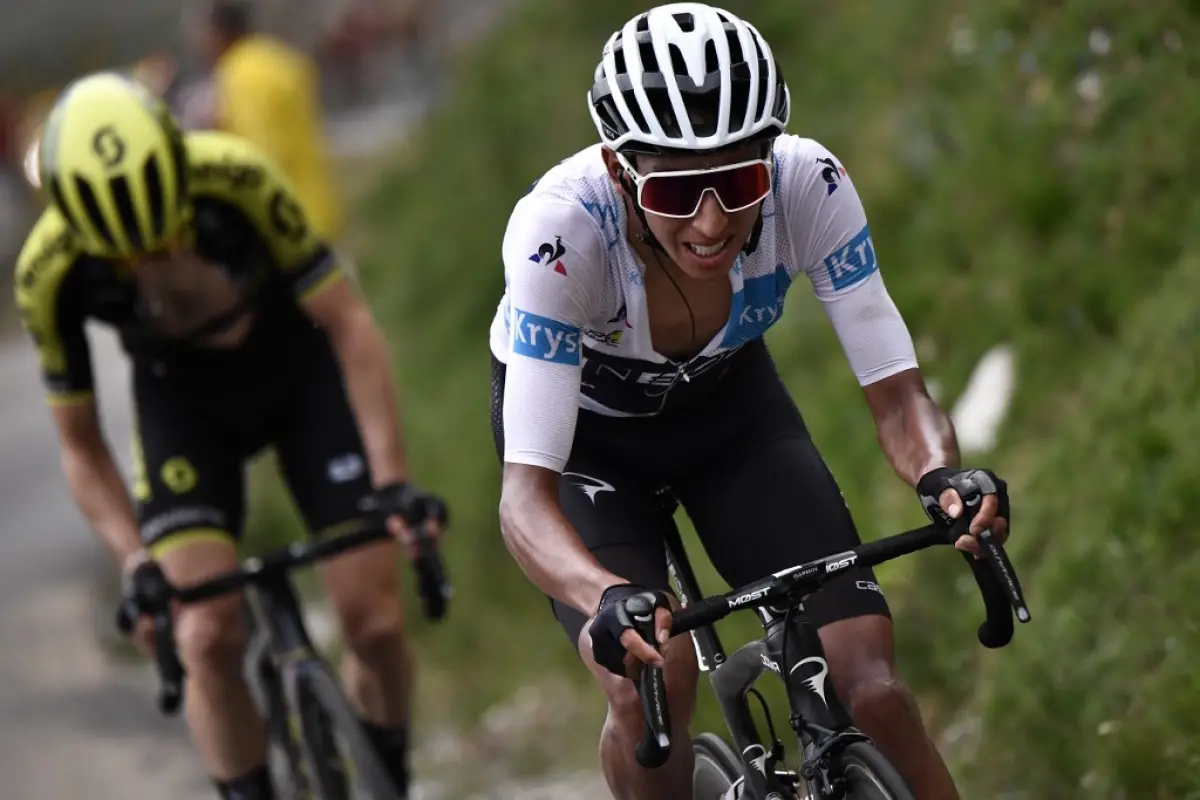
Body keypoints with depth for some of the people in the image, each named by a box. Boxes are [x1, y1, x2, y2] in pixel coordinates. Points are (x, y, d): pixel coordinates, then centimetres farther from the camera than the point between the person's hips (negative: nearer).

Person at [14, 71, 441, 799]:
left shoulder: (237, 180, -35)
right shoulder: (50, 273, -28)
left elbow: (348, 322, -23)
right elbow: (81, 445, -14)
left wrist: (393, 479, -28)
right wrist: (137, 565, -25)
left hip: (298, 367, -1)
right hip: (184, 398, 1)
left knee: (374, 624, -7)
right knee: (211, 637, -18)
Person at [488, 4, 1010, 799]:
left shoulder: (808, 186, -31)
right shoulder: (560, 227, -38)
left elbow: (896, 391, -25)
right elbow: (526, 494, -40)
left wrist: (943, 477, -48)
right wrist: (607, 599, -60)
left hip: (728, 402, 2)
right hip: (583, 426, -2)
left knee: (871, 686, -15)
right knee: (652, 680, -27)